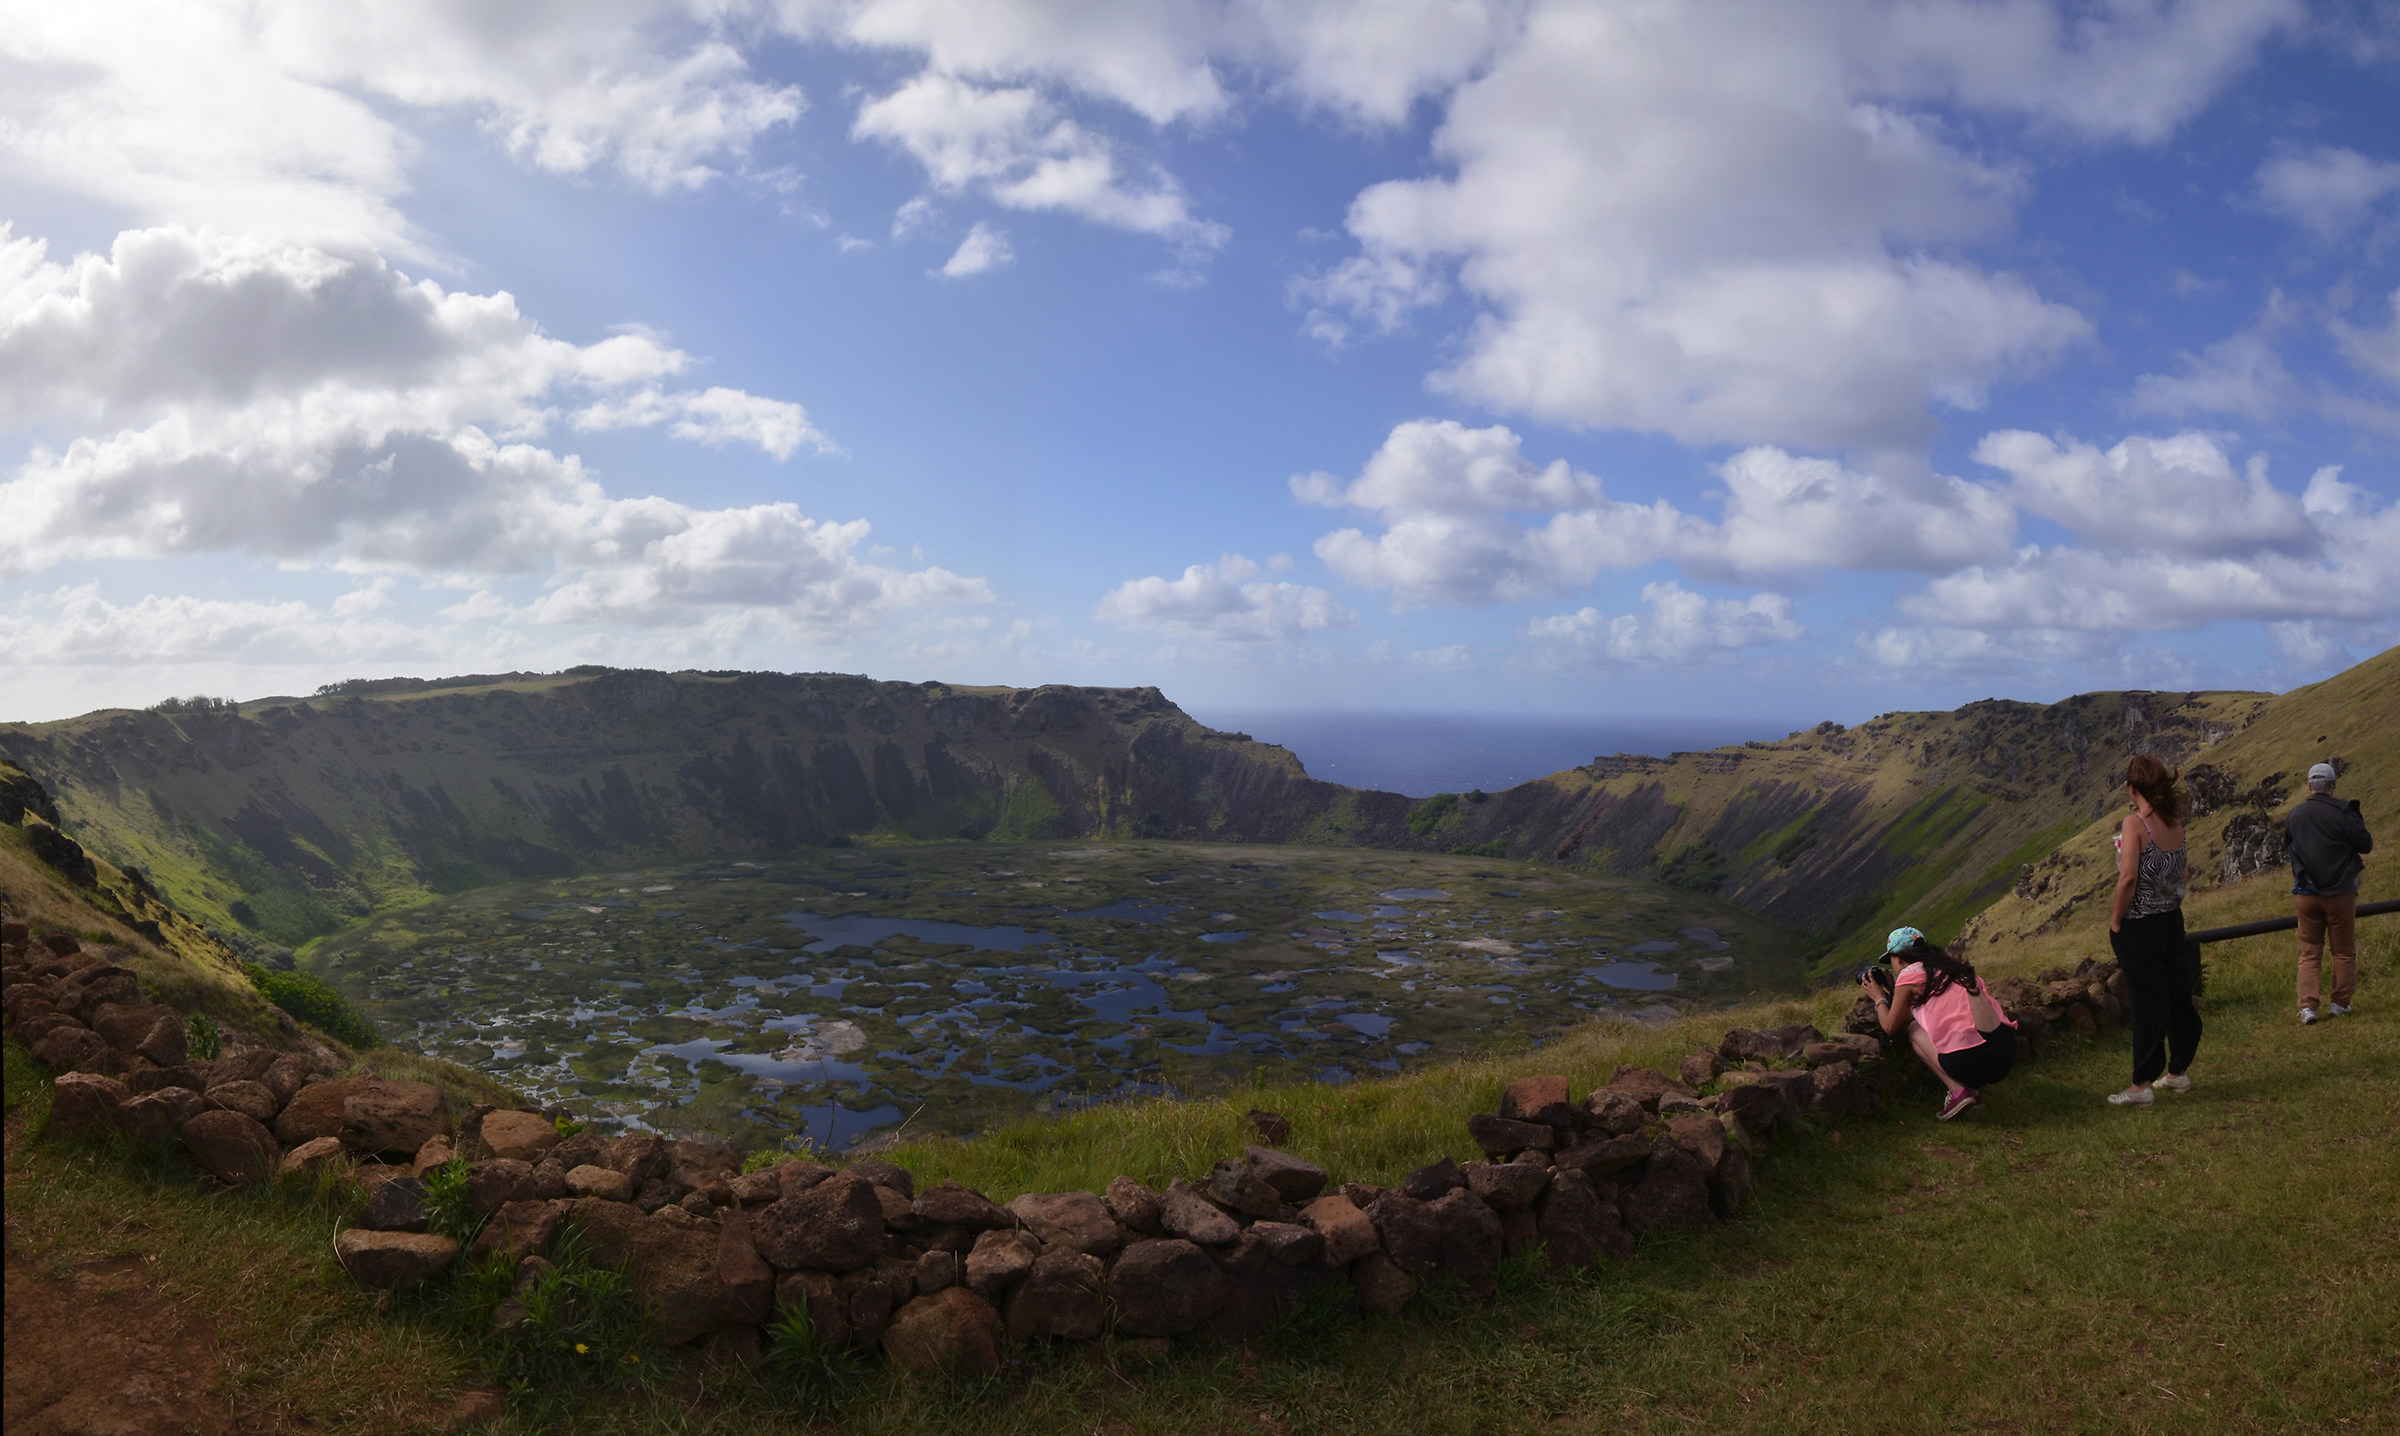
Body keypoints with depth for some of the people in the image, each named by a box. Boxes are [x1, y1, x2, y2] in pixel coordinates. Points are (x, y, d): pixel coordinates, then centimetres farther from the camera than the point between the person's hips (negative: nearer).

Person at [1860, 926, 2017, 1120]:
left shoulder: (1909, 975, 4)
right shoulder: (1951, 967, 23)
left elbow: (1890, 1026, 13)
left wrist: (1879, 998, 32)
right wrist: (1893, 992, 45)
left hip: (1970, 1059, -7)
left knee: (1914, 1030, 17)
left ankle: (1958, 1090, 0)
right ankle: (1973, 1087, 10)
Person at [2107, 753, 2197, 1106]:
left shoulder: (2135, 823, -17)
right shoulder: (2176, 824, 4)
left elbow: (2128, 876, -23)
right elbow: (2179, 875, 13)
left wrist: (2115, 921, -13)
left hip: (2139, 924, -7)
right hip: (2173, 919, 7)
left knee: (2148, 1002, -2)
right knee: (2179, 994, 15)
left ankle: (2141, 1086, 5)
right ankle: (2178, 1072, 30)